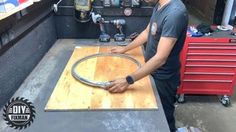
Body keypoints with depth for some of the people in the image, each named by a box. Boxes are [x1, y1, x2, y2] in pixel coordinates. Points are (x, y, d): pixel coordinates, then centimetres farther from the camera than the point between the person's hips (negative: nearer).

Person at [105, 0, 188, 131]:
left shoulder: (175, 12, -29)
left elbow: (160, 58, -33)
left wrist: (128, 80, -34)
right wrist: (125, 49, 19)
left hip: (164, 76, -8)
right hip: (153, 70, 8)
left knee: (164, 114, 15)